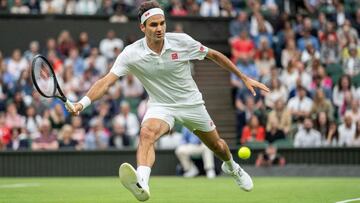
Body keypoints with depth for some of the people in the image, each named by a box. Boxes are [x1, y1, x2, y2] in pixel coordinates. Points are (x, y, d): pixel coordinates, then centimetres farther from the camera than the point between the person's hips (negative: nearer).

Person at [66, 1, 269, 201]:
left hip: (191, 103, 2)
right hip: (161, 106, -2)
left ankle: (232, 167, 54)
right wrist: (83, 103, -42)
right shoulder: (131, 54, -20)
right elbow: (107, 80, -26)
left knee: (217, 146, 17)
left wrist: (244, 78, 1)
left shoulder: (182, 41, -18)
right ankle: (142, 184, -57)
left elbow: (214, 55, -4)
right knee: (147, 134, -35)